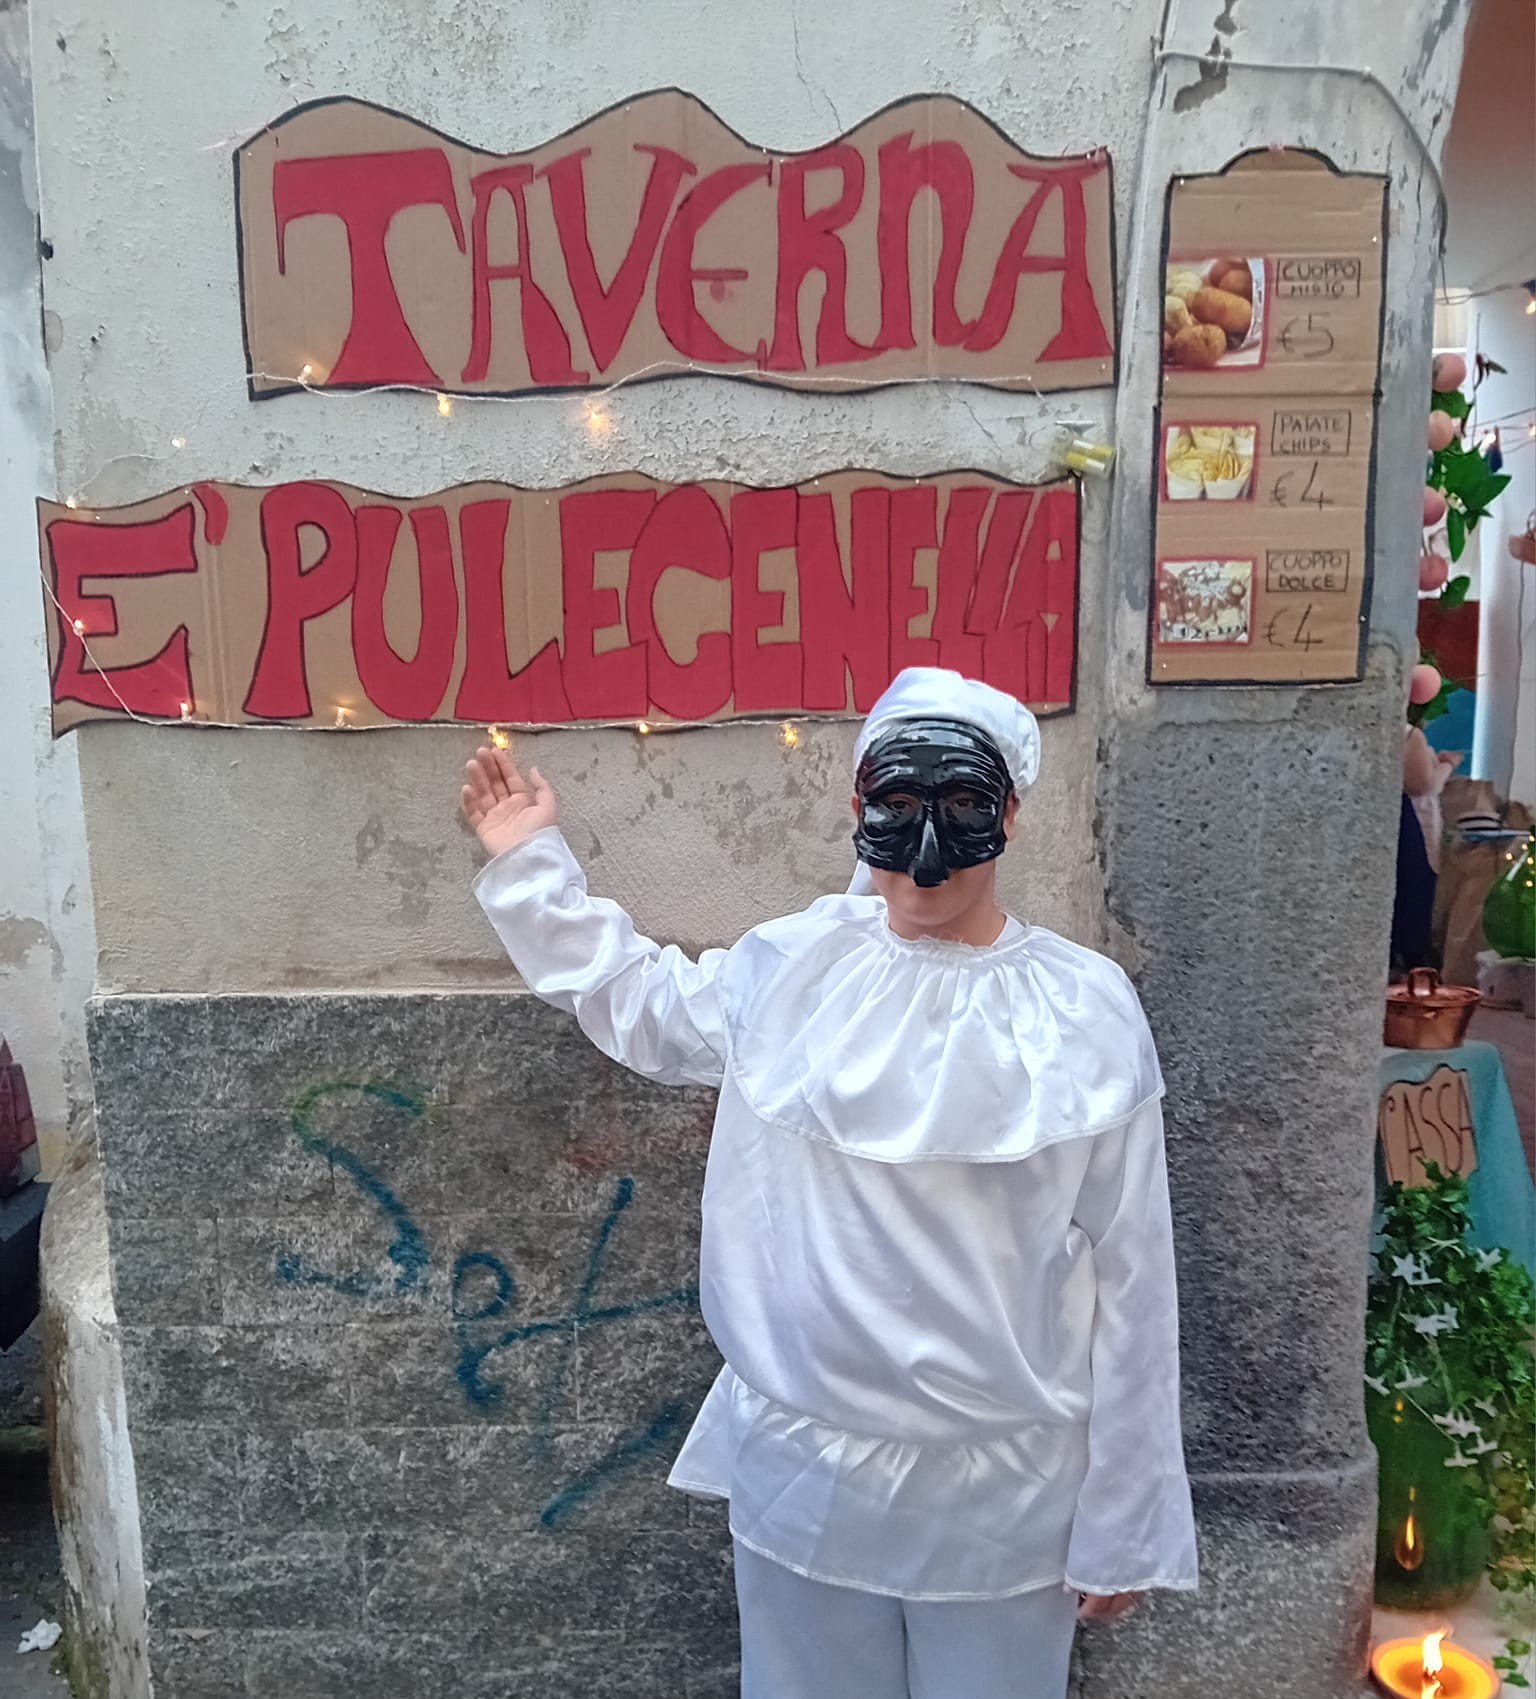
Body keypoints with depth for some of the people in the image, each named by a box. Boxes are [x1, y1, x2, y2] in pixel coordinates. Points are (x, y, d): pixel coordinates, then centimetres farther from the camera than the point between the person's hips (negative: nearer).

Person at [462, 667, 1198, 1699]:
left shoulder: (1087, 1013, -11)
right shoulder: (792, 965, -4)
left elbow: (1128, 1281, -6)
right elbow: (642, 1007, 16)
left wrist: (1121, 1522, -2)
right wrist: (531, 866, 13)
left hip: (1002, 1493, -2)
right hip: (801, 1468, 2)